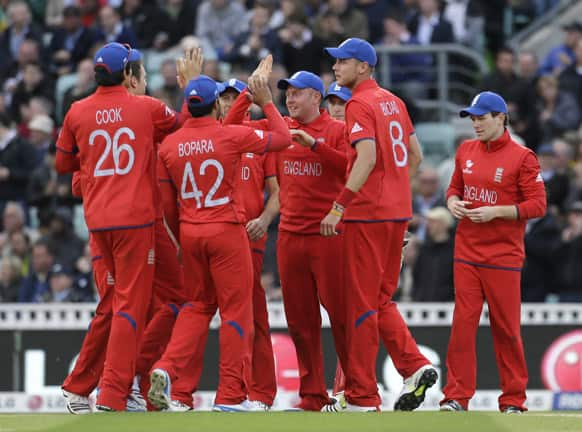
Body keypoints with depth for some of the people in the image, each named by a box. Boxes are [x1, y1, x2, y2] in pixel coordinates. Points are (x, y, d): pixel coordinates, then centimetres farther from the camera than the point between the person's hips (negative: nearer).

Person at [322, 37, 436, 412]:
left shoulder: (360, 105, -11)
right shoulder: (394, 102, 15)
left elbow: (367, 159, -22)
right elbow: (415, 155, 18)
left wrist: (339, 206, -23)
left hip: (367, 213, -8)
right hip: (398, 212, 8)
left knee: (361, 304, -3)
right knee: (381, 300, 17)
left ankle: (362, 397, -1)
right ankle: (415, 366, 1)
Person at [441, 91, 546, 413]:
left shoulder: (522, 157, -7)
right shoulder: (466, 151, 10)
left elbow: (537, 205, -9)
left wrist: (495, 212, -18)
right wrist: (453, 202, -1)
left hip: (503, 255, -4)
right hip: (466, 252, 4)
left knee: (505, 328, 0)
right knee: (462, 322, -2)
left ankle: (513, 400, 11)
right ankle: (456, 396, 0)